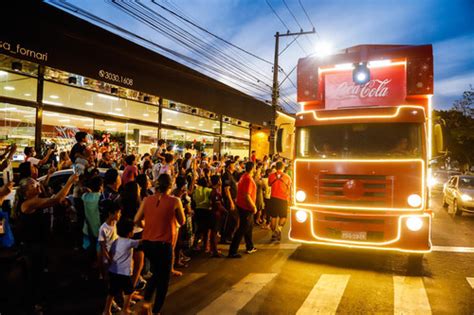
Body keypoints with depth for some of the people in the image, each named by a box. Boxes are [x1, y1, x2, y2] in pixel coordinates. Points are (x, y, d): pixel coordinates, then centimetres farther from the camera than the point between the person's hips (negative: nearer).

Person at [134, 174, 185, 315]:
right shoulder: (175, 201, -11)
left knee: (156, 273, 30)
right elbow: (182, 221, 1)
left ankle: (146, 301, 24)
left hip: (147, 243, 4)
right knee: (163, 278, 15)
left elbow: (136, 220, 5)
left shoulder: (147, 200, -2)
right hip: (164, 245, -4)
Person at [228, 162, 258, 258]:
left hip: (243, 206, 10)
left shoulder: (244, 176, 9)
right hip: (246, 207, -10)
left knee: (249, 226, 22)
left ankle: (250, 247, 35)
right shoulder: (248, 179, -21)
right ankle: (232, 252, 1)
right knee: (242, 229, -4)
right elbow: (247, 196, -27)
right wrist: (254, 207, -18)